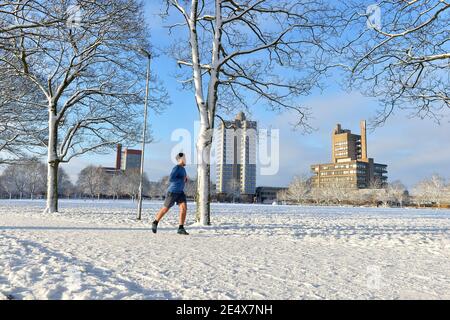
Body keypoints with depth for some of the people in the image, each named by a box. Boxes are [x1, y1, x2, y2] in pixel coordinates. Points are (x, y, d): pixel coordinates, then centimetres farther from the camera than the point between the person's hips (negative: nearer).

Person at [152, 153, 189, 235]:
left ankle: (181, 228, -9)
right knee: (165, 209, 4)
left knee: (184, 208, -11)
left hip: (180, 192, 7)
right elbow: (171, 179, -26)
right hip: (172, 191, -7)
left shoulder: (182, 168, 12)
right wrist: (182, 179, -19)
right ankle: (155, 223, 26)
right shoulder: (176, 168, -16)